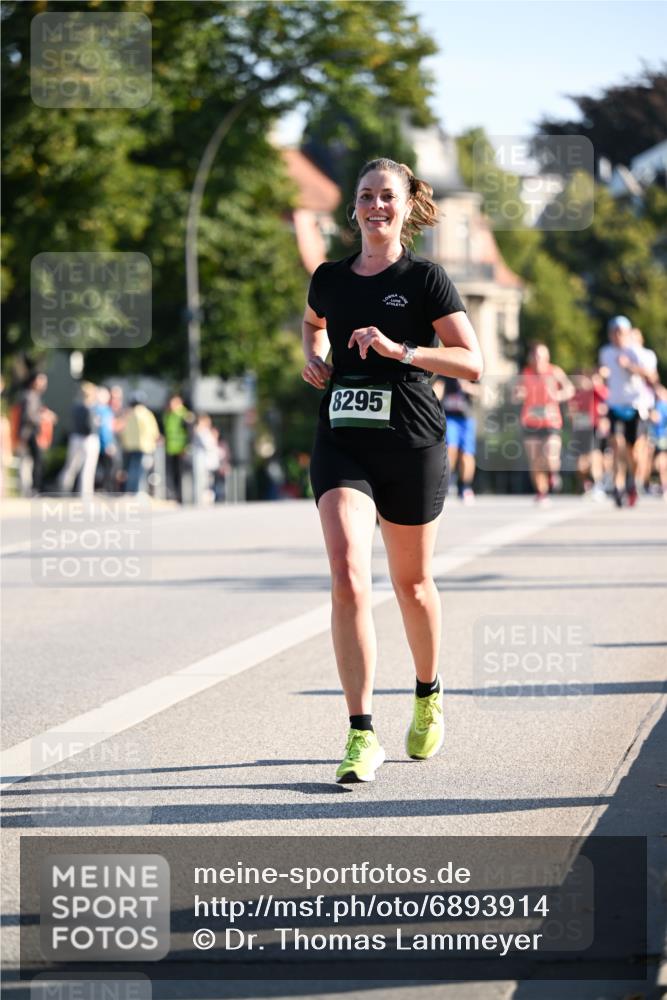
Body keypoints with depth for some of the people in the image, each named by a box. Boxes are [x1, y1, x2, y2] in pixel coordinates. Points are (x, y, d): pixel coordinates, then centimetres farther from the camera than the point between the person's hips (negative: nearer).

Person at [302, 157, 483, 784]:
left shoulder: (425, 279, -2)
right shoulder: (330, 278, 9)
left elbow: (472, 362, -7)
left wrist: (400, 350, -18)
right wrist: (313, 358, 11)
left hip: (412, 447, -2)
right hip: (341, 443, 2)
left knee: (411, 582, 13)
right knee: (347, 580, -16)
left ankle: (428, 693, 42)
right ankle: (362, 737, -16)